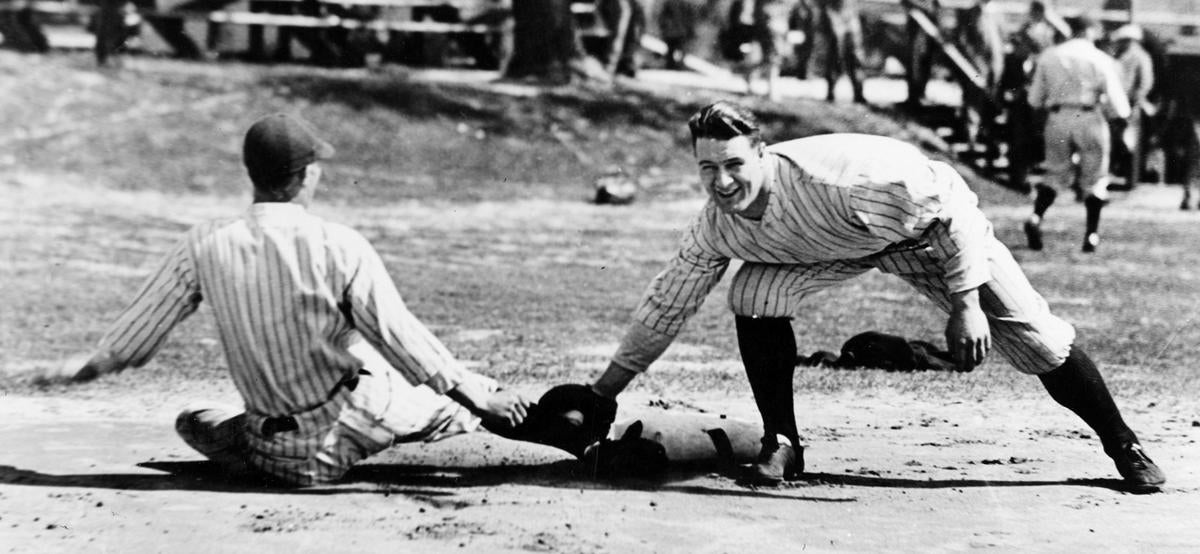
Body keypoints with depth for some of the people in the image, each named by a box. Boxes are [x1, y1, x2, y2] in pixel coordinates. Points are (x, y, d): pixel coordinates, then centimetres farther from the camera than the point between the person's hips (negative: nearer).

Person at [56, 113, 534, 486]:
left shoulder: (206, 246, -8)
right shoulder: (339, 247, -15)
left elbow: (137, 330, 0)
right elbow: (401, 338, -12)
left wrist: (95, 366, 20)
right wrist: (485, 397, -3)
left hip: (273, 456, 1)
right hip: (357, 422, -1)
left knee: (194, 422, 27)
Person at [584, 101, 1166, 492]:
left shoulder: (830, 176, -41)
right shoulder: (715, 228, -23)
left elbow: (950, 204, -31)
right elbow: (664, 306, -7)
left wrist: (967, 303, -30)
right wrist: (602, 392, -6)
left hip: (926, 225, -4)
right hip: (837, 248, 4)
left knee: (1036, 340, -8)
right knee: (754, 295, -21)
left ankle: (1123, 447, 12)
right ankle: (780, 446, -6)